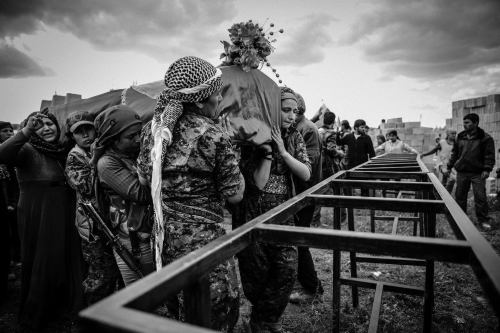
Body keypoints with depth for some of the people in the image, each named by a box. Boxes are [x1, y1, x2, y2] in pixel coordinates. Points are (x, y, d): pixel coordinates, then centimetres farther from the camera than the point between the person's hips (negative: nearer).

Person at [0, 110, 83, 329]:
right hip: (37, 217, -6)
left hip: (63, 216, 6)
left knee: (65, 260, 17)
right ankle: (35, 316, 30)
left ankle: (62, 306, 39)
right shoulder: (28, 151, -10)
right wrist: (26, 132, -38)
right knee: (41, 264, 7)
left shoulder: (62, 150, 8)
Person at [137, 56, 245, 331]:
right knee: (220, 307, 11)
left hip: (163, 231, 7)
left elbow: (144, 178, 13)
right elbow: (234, 195, -10)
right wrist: (228, 145, -1)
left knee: (175, 308, 25)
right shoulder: (214, 135, -15)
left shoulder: (154, 127, 2)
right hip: (201, 234, -6)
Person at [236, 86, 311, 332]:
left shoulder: (294, 138, 5)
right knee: (257, 272, 9)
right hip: (254, 213, -4)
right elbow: (258, 183, -15)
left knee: (288, 269, 2)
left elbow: (306, 174, -4)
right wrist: (267, 151, -21)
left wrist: (283, 151, -14)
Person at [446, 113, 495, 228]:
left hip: (477, 173, -4)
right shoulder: (460, 137, 10)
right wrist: (449, 167, 13)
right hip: (462, 172, 4)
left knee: (480, 197, -3)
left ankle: (483, 220, 10)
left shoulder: (485, 138, -2)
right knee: (460, 196, 8)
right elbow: (454, 153, 16)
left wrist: (487, 169, -14)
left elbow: (489, 155, -4)